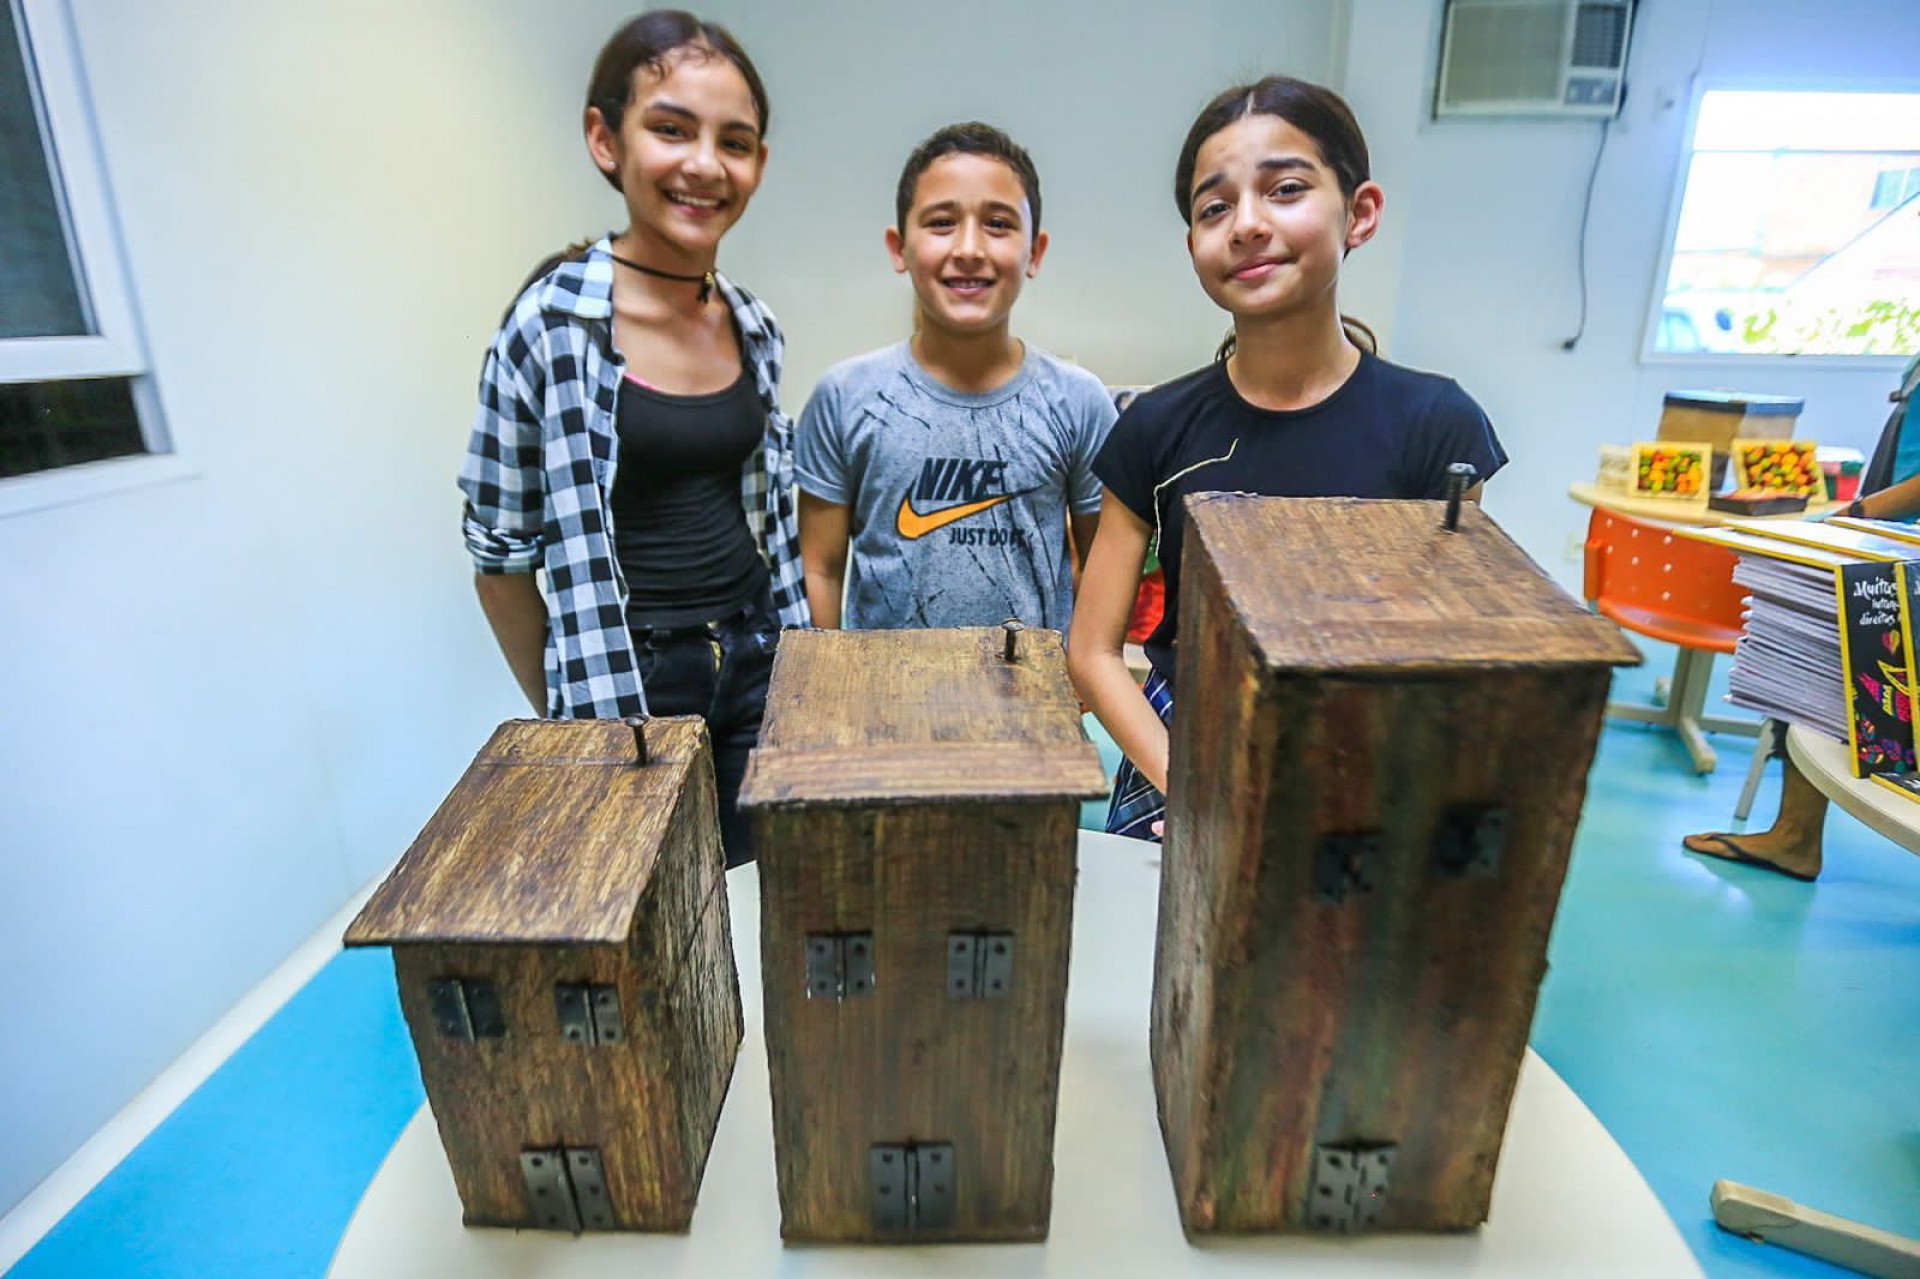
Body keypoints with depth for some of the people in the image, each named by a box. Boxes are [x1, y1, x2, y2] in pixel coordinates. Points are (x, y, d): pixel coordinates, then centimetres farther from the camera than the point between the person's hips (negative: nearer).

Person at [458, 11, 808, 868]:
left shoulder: (755, 326, 3)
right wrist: (565, 714, -1)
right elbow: (502, 556, -7)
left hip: (756, 663, 5)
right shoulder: (551, 324, -13)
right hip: (627, 682, -4)